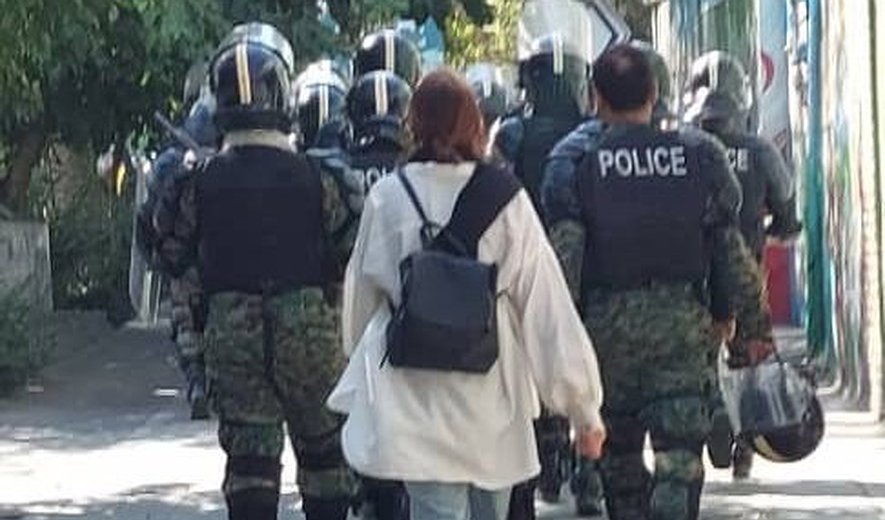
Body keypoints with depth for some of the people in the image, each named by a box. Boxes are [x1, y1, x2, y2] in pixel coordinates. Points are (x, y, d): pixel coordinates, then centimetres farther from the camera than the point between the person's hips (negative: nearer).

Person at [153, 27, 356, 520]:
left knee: (248, 454, 5)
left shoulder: (202, 181, -4)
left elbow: (174, 256, 4)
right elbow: (348, 252, -2)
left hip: (231, 335, 1)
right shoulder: (314, 176, -8)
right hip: (309, 330, -1)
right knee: (324, 448, 14)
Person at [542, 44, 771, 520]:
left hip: (607, 320, 0)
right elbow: (729, 245, 5)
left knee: (618, 451, 16)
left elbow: (563, 254, -11)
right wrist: (725, 312, 18)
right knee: (680, 454, -2)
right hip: (683, 319, 0)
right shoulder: (701, 155, 1)